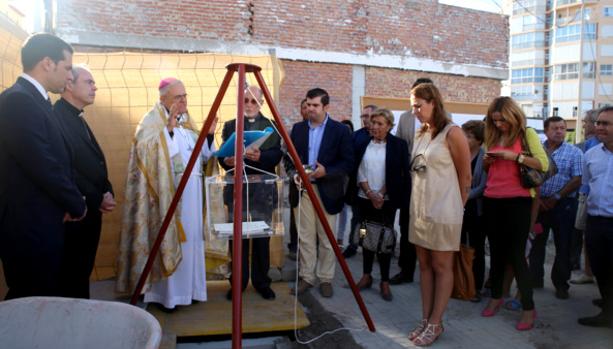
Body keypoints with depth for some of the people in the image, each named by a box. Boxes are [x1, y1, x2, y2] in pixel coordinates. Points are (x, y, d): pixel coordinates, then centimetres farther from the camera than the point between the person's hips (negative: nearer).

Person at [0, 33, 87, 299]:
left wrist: (71, 203, 0)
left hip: (39, 224, 10)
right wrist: (77, 205, -8)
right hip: (29, 227, -10)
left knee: (43, 301, 19)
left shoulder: (33, 100, 13)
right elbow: (43, 167, -23)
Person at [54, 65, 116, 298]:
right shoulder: (56, 116, -15)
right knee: (71, 279, 2)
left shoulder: (79, 120, 16)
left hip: (91, 213, 9)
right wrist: (97, 199, -15)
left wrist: (107, 192, 0)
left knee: (82, 275, 17)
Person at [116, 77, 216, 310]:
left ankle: (188, 289, 19)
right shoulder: (152, 121, -5)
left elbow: (202, 156, 16)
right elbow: (147, 150, -20)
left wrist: (208, 136, 0)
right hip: (168, 193, -7)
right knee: (169, 239, -4)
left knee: (190, 239, 9)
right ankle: (166, 294, 8)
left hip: (192, 192, 7)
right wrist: (168, 128, -25)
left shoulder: (187, 121, 16)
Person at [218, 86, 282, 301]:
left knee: (262, 238, 4)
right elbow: (222, 155, 5)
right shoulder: (230, 126, 12)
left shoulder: (271, 126, 8)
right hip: (236, 189, 1)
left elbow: (276, 155, -4)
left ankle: (262, 282, 18)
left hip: (262, 190, -1)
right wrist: (226, 161, -18)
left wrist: (260, 156, -23)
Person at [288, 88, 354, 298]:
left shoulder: (340, 130, -3)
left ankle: (325, 279, 21)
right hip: (303, 189, 3)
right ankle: (306, 277, 20)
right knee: (305, 237, 8)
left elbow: (348, 162, -5)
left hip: (327, 191, -2)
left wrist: (326, 171, -19)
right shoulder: (298, 128, 8)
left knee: (327, 239, 7)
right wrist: (294, 173, -8)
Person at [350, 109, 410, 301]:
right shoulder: (363, 145, 6)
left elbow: (398, 174, -5)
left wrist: (381, 194, -10)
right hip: (365, 198, 3)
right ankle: (367, 276, 21)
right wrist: (370, 193, -7)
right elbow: (358, 172, 3)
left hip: (387, 200, -3)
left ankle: (385, 281, 8)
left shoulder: (398, 145, -2)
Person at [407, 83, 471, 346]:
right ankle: (426, 320, 22)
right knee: (424, 265, 12)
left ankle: (435, 323, 15)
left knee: (442, 267, 5)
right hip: (419, 209, 7)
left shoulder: (452, 133, -10)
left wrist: (456, 207, 5)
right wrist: (418, 201, 13)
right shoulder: (421, 135, 11)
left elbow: (465, 176, -5)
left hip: (442, 211, -7)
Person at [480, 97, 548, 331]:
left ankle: (529, 308, 8)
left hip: (517, 200, -5)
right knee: (496, 251, 14)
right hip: (491, 200, 5)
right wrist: (487, 161, 1)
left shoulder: (527, 133, -2)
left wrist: (515, 156, -19)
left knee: (516, 254, -4)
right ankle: (496, 297, 29)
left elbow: (544, 164, -11)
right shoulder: (492, 136, 13)